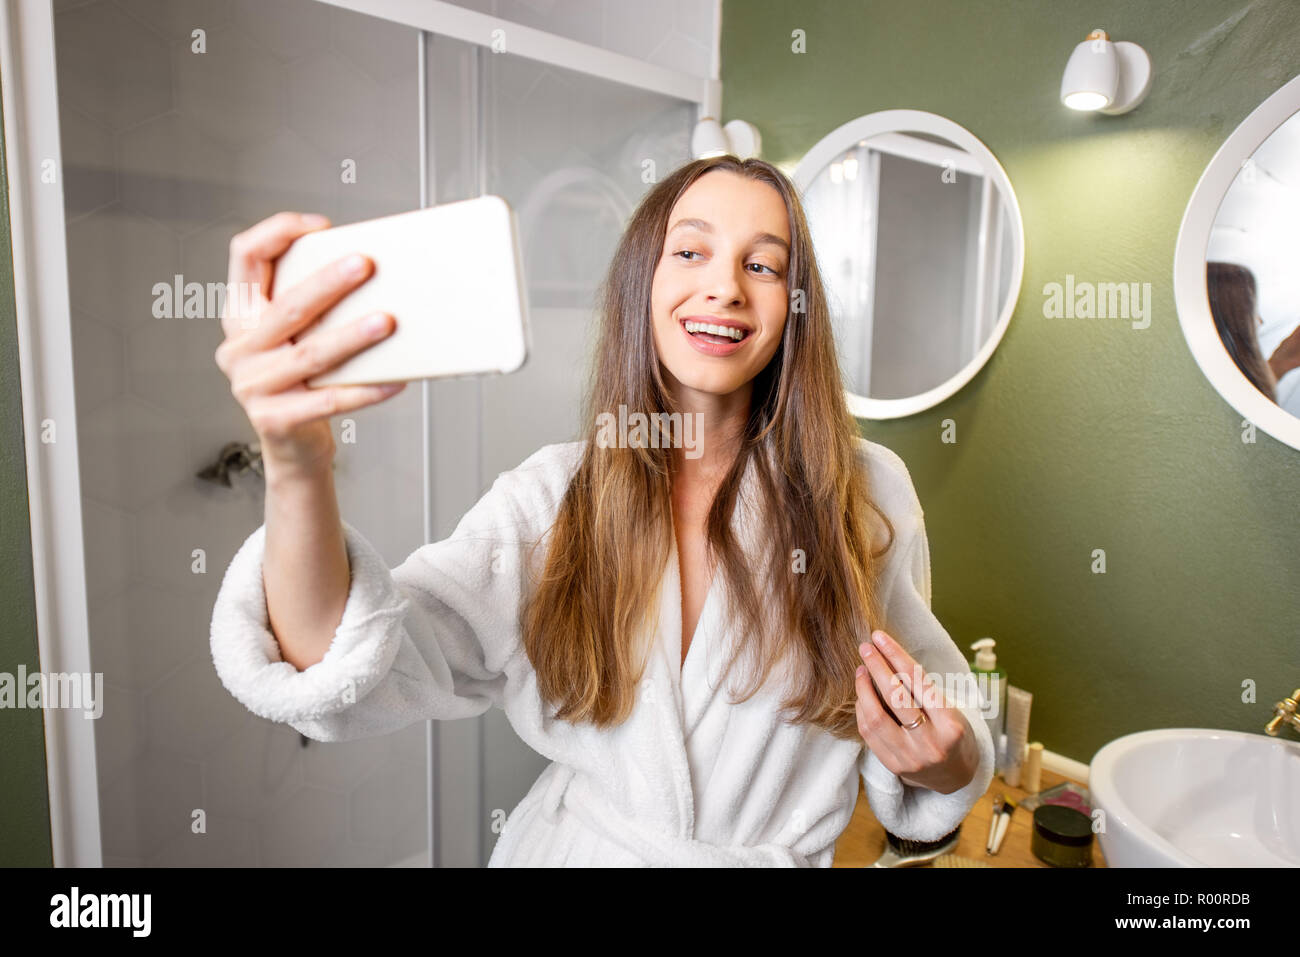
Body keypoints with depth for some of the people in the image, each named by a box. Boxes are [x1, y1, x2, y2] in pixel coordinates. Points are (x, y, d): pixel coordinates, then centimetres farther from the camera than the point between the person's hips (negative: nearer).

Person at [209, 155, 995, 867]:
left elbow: (948, 725, 0)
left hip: (776, 854, 1)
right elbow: (345, 675, -23)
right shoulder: (550, 497, -10)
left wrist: (944, 764, -22)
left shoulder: (868, 492, -10)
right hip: (570, 848, 0)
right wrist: (299, 470, -40)